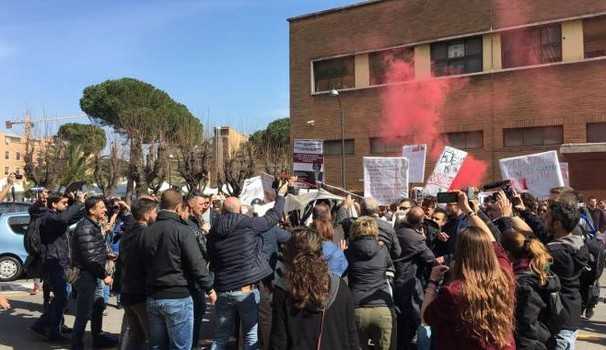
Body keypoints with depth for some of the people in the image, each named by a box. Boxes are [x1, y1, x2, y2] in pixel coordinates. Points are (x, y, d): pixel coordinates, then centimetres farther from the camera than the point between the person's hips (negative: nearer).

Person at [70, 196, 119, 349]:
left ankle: (98, 337, 35)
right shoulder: (85, 228, -20)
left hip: (94, 274, 10)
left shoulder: (93, 226, 11)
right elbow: (90, 258, -24)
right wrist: (104, 275, -18)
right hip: (86, 275, -10)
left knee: (98, 307, 20)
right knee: (84, 312, -2)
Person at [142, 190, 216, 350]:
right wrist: (209, 288, -4)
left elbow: (144, 263, 15)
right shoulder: (182, 230, -14)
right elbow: (197, 263, -15)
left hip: (152, 298, 7)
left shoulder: (147, 231, 6)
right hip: (178, 297, -6)